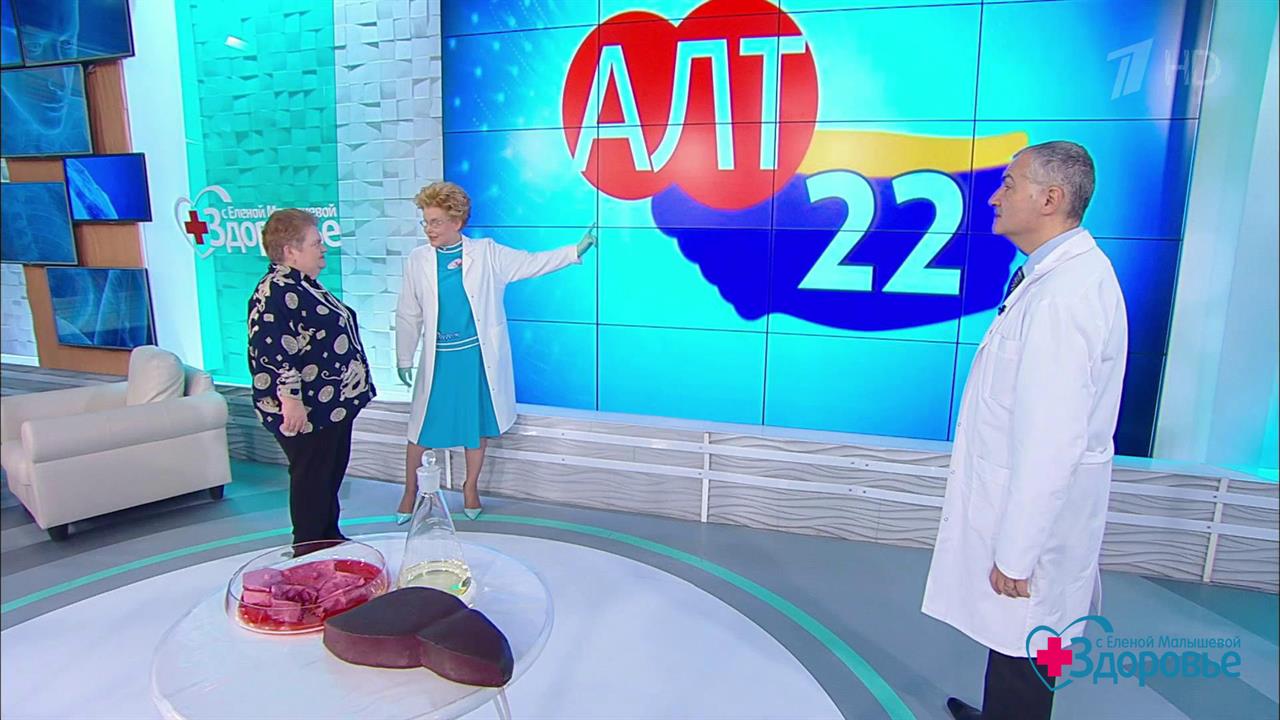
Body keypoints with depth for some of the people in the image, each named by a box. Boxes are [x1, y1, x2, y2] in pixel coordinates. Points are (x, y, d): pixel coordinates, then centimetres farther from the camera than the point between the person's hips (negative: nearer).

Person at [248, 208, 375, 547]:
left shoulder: (304, 285, 14)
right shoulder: (275, 291, -19)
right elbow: (269, 350, -27)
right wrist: (290, 399, -29)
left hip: (334, 405, 10)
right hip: (307, 412, -10)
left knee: (331, 475, 19)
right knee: (311, 480, 3)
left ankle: (331, 539, 34)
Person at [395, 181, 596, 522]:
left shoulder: (486, 253, -3)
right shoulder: (418, 260, -1)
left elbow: (532, 263, 0)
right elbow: (408, 315, 6)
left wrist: (575, 250, -10)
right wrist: (404, 359, 9)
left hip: (478, 355, 0)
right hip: (439, 358, 0)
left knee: (477, 424, 11)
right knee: (421, 427, 6)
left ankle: (471, 488, 32)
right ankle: (410, 492, 26)